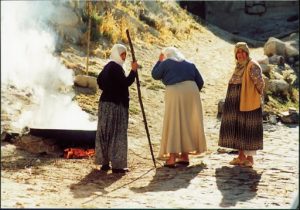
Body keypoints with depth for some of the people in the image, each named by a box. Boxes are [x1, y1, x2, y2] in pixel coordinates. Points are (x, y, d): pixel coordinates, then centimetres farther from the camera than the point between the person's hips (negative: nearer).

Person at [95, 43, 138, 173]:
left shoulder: (108, 67, 14)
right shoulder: (116, 68, -15)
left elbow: (99, 81, 21)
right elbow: (126, 82, -22)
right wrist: (133, 71, -14)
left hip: (105, 103, 10)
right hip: (116, 104, -10)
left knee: (105, 133, 11)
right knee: (117, 134, -4)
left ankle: (104, 163, 18)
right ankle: (117, 164, -1)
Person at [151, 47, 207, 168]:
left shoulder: (166, 63, 6)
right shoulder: (189, 64, 19)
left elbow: (155, 75, 14)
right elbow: (200, 82, 15)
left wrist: (159, 61, 24)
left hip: (175, 93, -4)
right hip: (191, 91, 4)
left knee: (173, 124, 0)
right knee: (188, 124, 12)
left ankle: (172, 157, -6)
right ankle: (185, 156, 15)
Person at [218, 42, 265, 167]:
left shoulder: (252, 66, -12)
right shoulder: (238, 66, 14)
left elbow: (260, 83, -19)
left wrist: (256, 96, -6)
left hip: (247, 104, -8)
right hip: (236, 105, 8)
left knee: (248, 129, -2)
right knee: (237, 128, 10)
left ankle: (250, 158, 5)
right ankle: (241, 156, 18)